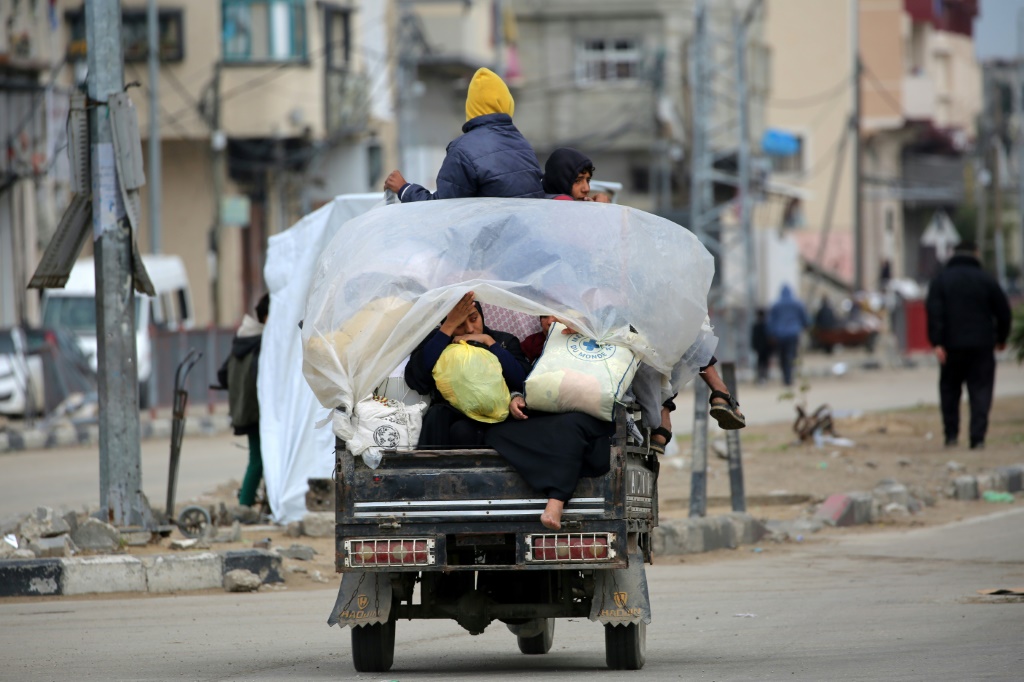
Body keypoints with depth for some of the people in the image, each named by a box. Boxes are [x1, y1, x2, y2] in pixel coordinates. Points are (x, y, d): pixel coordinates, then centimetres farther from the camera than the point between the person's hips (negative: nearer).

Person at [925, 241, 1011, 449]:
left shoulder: (940, 279, 3)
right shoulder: (986, 280, 3)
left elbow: (933, 312, -8)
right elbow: (1003, 312, 5)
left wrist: (937, 343, -12)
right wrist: (1001, 338, 20)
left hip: (952, 346, 0)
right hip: (981, 346, 0)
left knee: (949, 391, 13)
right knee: (980, 392, 0)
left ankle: (951, 434, 9)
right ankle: (977, 438, -8)